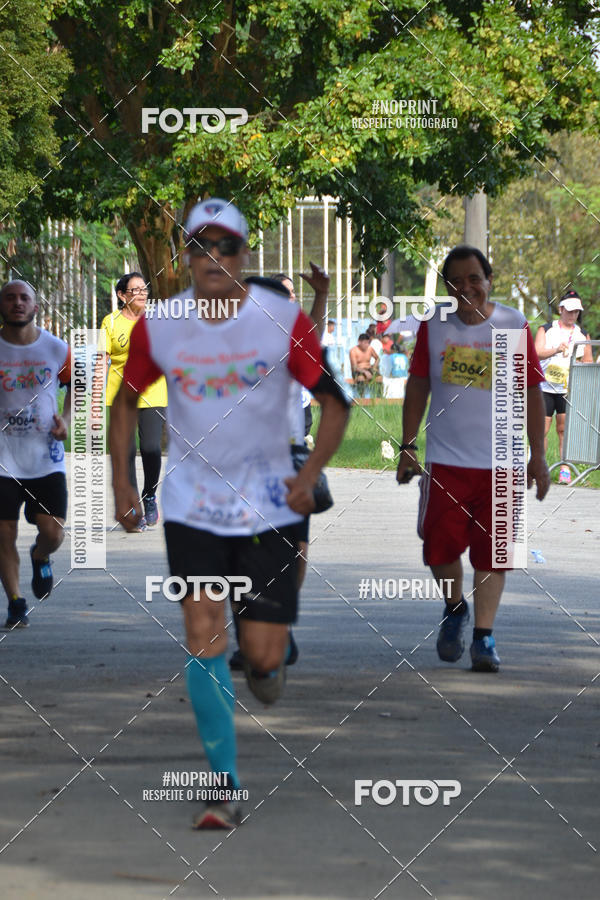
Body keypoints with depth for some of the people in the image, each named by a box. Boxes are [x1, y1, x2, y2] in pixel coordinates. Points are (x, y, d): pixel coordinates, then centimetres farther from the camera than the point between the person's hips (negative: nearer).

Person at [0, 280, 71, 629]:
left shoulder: (57, 349, 0)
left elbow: (76, 383, 17)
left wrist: (66, 419, 1)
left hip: (47, 459, 1)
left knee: (53, 534, -6)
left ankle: (39, 558, 30)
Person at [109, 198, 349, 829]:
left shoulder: (283, 321, -9)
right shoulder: (156, 328, -4)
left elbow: (333, 401, -2)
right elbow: (126, 400, 12)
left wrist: (309, 475, -15)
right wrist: (121, 483, 6)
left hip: (268, 504, -1)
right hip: (192, 503, 1)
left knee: (262, 657, -4)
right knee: (203, 633, -11)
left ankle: (268, 658, 36)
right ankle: (225, 786, -5)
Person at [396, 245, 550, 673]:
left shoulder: (514, 325, -1)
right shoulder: (434, 325, 3)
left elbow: (532, 393, 3)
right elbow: (418, 386, 9)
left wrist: (538, 457, 1)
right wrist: (407, 447, 6)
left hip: (500, 462, -1)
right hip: (446, 461, 1)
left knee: (491, 552, -2)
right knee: (439, 546, -4)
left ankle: (484, 637, 5)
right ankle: (455, 608, 25)